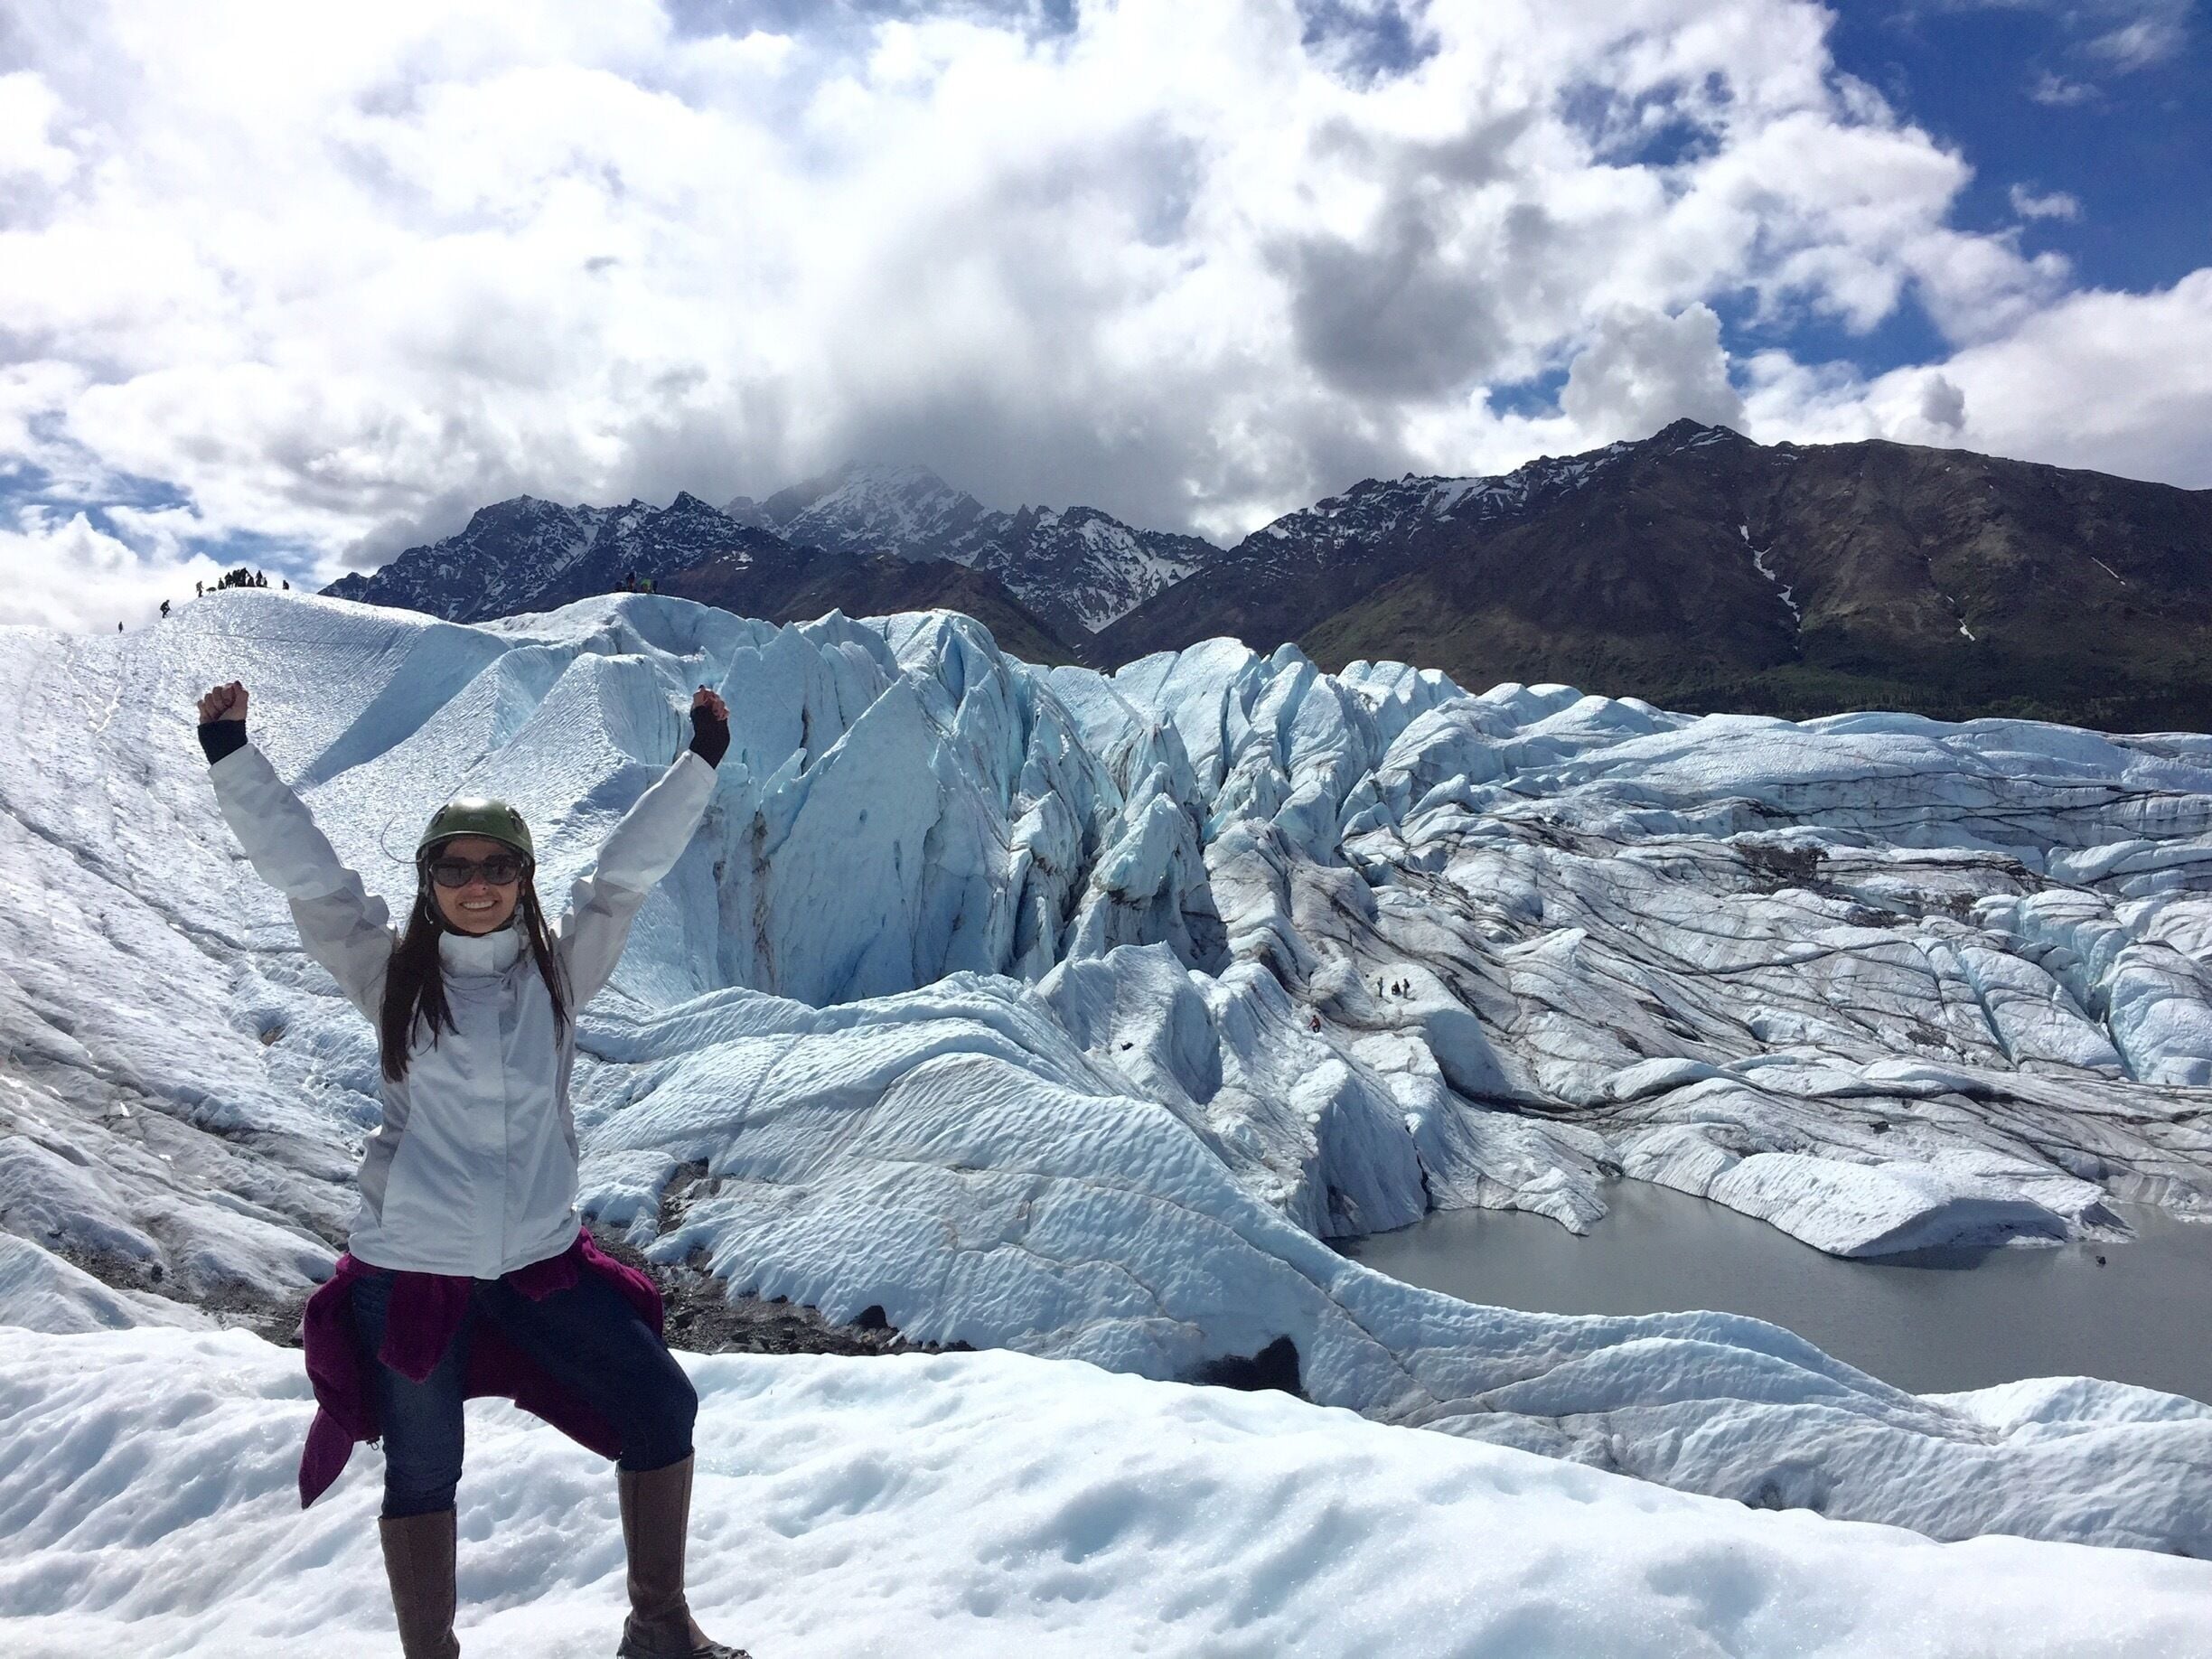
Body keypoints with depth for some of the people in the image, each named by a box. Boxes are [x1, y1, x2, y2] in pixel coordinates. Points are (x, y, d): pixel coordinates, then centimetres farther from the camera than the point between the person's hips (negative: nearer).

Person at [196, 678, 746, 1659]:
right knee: (421, 1473, 10)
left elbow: (629, 870, -1)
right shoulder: (390, 973, -3)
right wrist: (232, 755, -11)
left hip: (541, 1259, 2)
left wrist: (700, 762, -2)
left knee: (662, 1408, 3)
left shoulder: (559, 970, 0)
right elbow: (302, 870, -7)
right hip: (408, 1268, -2)